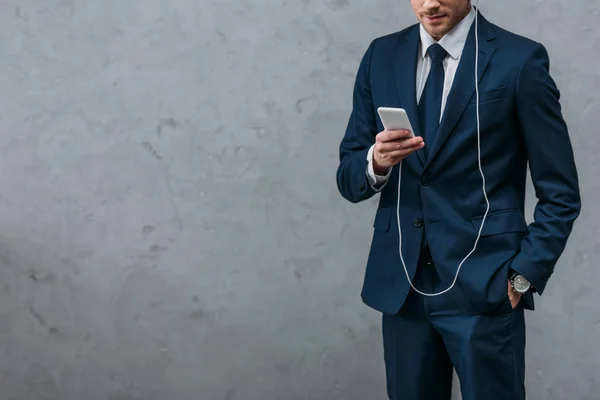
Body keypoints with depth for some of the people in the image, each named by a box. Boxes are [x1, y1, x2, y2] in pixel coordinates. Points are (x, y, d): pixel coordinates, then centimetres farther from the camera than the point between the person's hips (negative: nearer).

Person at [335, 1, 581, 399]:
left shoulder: (519, 59, -6)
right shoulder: (381, 57, 5)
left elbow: (560, 193, -2)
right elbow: (348, 179, 6)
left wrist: (524, 275, -9)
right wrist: (376, 162, -14)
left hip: (484, 286, -3)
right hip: (400, 285, 4)